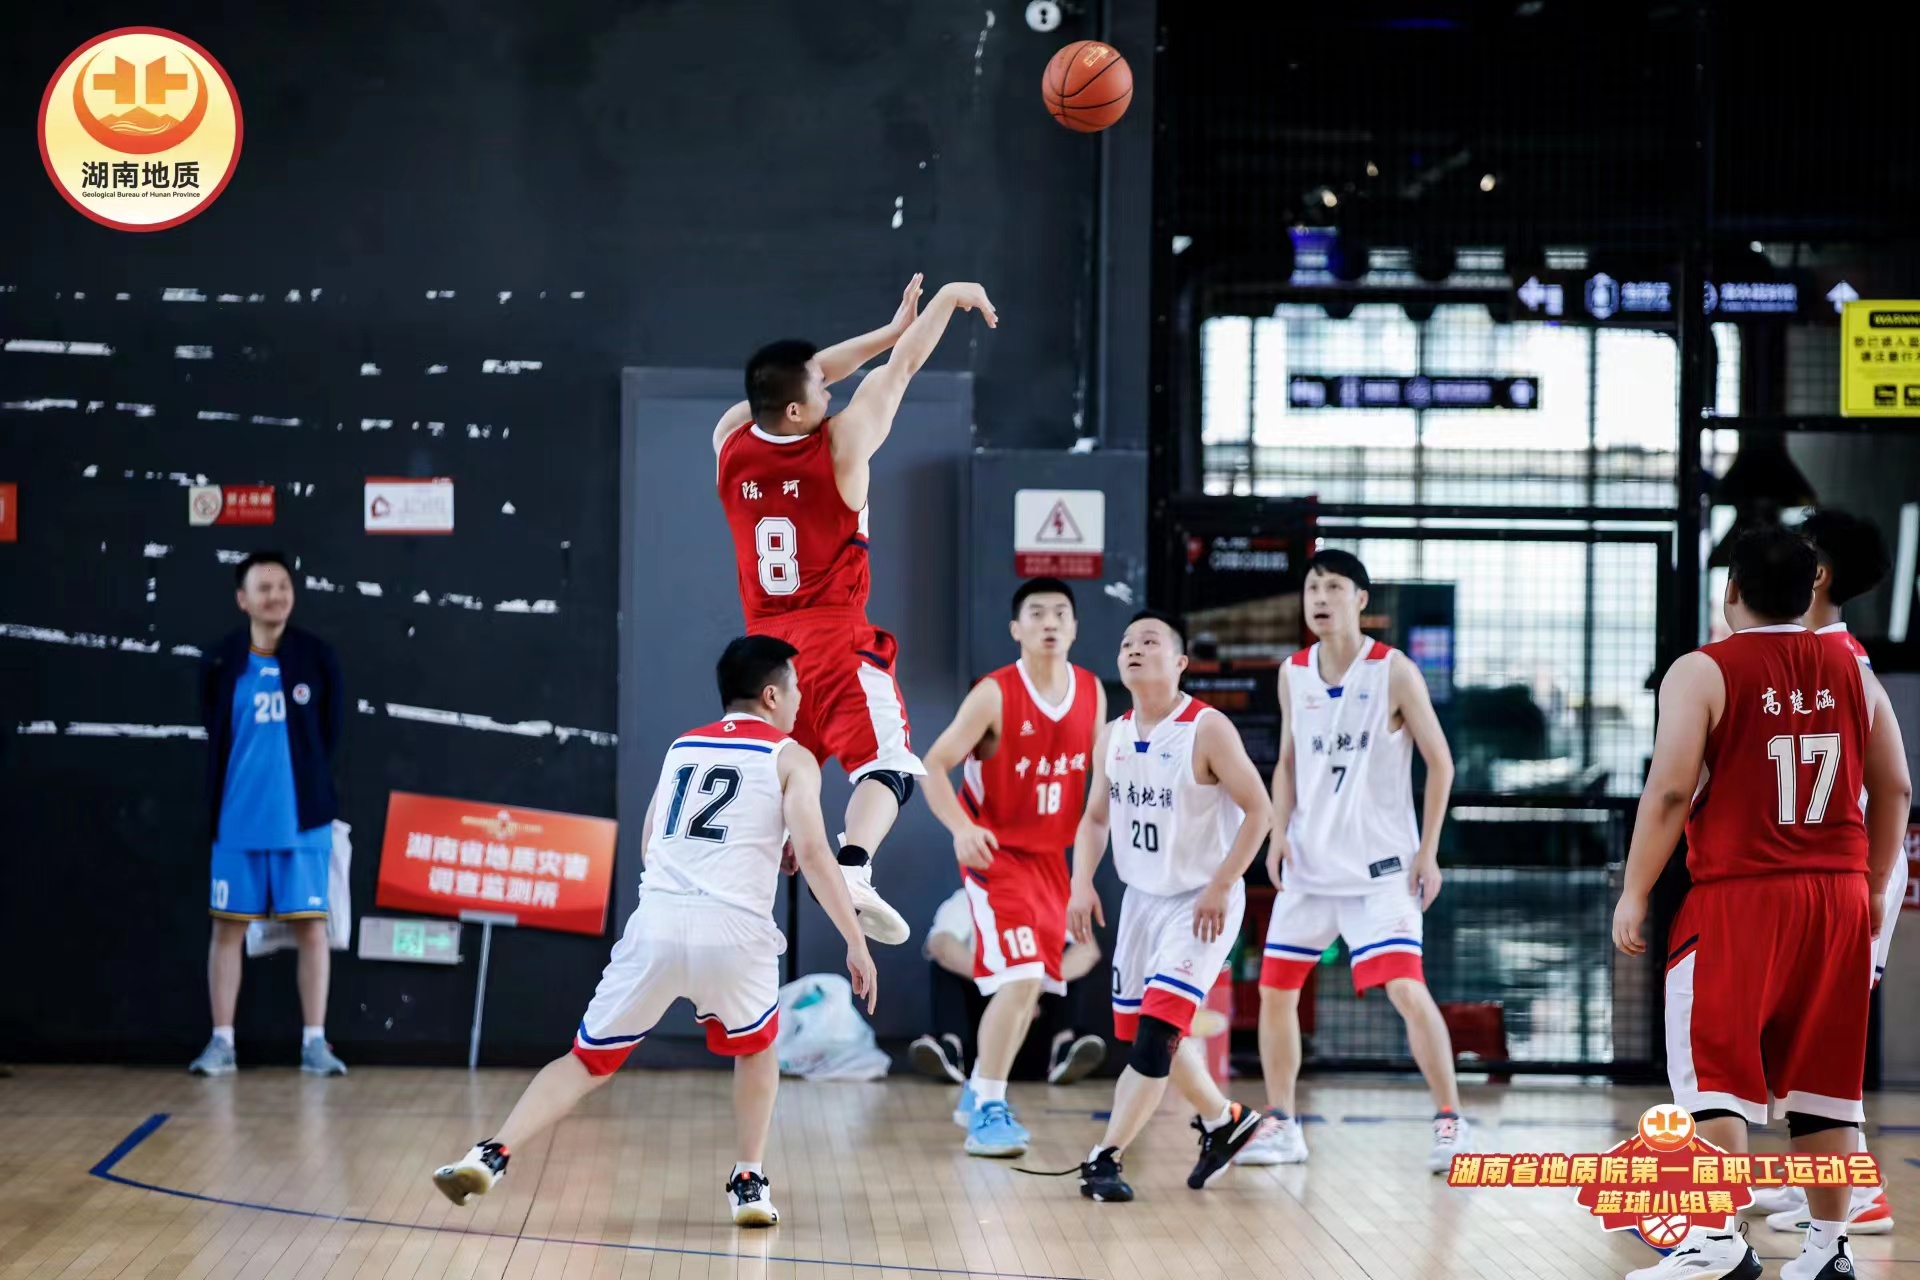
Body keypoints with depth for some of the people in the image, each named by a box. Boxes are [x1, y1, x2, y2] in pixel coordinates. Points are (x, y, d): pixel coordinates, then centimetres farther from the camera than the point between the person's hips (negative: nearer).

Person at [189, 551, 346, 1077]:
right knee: (228, 927, 4)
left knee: (311, 928, -1)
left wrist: (308, 786, 5)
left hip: (302, 819, -1)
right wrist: (228, 796, 6)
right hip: (237, 819, 1)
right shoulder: (220, 663, 0)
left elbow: (330, 732, 5)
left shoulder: (317, 658, -1)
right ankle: (222, 1042, 11)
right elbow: (215, 737, 9)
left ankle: (314, 1042, 4)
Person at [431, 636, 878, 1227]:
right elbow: (813, 855, -3)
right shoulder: (790, 758, 9)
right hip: (734, 931, -3)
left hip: (657, 924, 3)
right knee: (756, 1049, 27)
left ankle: (491, 1155, -7)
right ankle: (749, 1182, 19)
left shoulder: (682, 747, 24)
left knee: (587, 1060, 11)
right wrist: (856, 943, -1)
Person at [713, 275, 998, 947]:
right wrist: (950, 297, 16)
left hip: (764, 640, 5)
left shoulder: (729, 439, 3)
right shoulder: (841, 444, -10)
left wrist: (890, 328, 23)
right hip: (835, 638, -5)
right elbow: (902, 367, 2)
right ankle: (852, 872, -32)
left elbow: (801, 377, 18)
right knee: (887, 766, -10)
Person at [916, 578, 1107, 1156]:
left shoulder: (1091, 692, 0)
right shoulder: (994, 695, -17)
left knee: (1031, 987, 14)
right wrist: (961, 827, -33)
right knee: (1019, 978, -19)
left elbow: (1097, 775, 13)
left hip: (1051, 857, 7)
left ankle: (978, 1095, 31)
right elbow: (933, 765, -18)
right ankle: (987, 1112, -10)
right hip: (997, 852, -7)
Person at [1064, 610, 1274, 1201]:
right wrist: (1082, 884, -1)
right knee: (1150, 1033, 14)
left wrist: (1220, 888, -20)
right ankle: (1222, 1120, 36)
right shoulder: (1112, 737, 4)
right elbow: (1095, 817, 14)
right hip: (1141, 898, 7)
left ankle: (1104, 1160, -14)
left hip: (1202, 903, -7)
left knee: (1157, 1031, -16)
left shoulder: (1208, 730, -16)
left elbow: (1258, 811, -16)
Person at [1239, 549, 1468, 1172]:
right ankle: (1281, 1126, 17)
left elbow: (1440, 761, -5)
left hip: (1380, 865, -5)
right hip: (1309, 863, 5)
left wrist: (1428, 850, -10)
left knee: (1407, 989, -16)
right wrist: (1280, 831, 1)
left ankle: (1450, 1121, -7)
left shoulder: (1393, 671, -9)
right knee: (1275, 991, 5)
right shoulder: (1293, 673, 6)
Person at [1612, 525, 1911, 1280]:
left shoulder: (1702, 673, -6)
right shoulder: (1852, 674, 9)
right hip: (1839, 893, 5)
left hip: (1739, 896, -5)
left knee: (1713, 1070, 0)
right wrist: (1874, 886, 22)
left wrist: (1634, 892, -5)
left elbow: (1671, 791, -12)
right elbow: (1894, 788, 12)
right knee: (1821, 1077, 10)